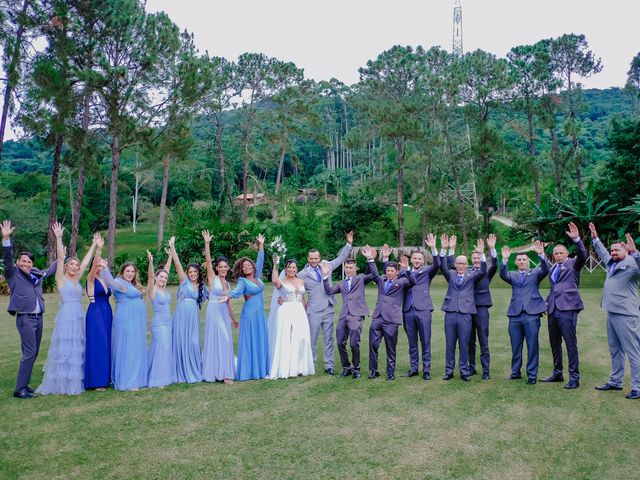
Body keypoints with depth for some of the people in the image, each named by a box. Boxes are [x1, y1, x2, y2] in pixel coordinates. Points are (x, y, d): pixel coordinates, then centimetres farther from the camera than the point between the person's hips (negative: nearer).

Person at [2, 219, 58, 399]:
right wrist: (6, 238, -28)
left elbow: (50, 271, 32)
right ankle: (19, 389, -4)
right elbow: (7, 258, -16)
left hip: (38, 318, 7)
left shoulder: (37, 275, 13)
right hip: (25, 319, -7)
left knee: (33, 353, 11)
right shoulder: (13, 274, -2)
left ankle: (24, 385, 22)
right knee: (29, 353, -11)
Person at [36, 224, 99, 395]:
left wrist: (94, 245, 20)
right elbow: (60, 257, -12)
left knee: (77, 351, 8)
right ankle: (60, 385, 5)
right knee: (63, 351, -3)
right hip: (66, 317, -6)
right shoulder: (61, 279, -1)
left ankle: (74, 383, 16)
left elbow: (86, 261, 17)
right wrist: (58, 238, -21)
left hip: (79, 318, 6)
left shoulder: (76, 279, 13)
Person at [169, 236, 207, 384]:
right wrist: (172, 246, -11)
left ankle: (195, 371, 13)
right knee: (181, 342, 1)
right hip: (181, 315, -2)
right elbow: (177, 263, -5)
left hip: (194, 316, 2)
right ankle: (182, 373, 12)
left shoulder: (202, 286, 13)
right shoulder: (184, 281, 2)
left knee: (194, 343, -2)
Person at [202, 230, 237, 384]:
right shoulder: (212, 278, -2)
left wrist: (232, 318, 23)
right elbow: (208, 260, -15)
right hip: (214, 311, -6)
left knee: (225, 341, 8)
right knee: (216, 340, -3)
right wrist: (207, 243, -26)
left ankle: (224, 372, 16)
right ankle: (217, 372, 5)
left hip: (224, 313, 6)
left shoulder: (228, 283, 13)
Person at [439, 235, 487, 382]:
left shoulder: (472, 275, 7)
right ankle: (449, 371, 17)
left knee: (464, 345, 4)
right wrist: (443, 249, -19)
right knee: (450, 344, 8)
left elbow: (483, 272, -11)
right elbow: (442, 266, -6)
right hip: (450, 313, 1)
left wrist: (481, 254, -23)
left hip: (465, 314, -1)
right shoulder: (451, 275, 10)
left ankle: (464, 372, 15)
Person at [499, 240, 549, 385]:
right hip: (515, 315, 2)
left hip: (531, 314, -2)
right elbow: (503, 275, -7)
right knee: (515, 346, 10)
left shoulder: (535, 273, 10)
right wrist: (505, 260, -23)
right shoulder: (513, 275, 13)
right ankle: (516, 372, 22)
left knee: (532, 346, -1)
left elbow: (545, 270, -10)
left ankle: (532, 375, 9)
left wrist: (541, 254, -26)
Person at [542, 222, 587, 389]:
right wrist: (547, 303, 14)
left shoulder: (573, 264, 1)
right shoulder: (552, 269, 19)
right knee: (554, 343, 14)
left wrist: (576, 239, -34)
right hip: (553, 310, 7)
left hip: (567, 309, -7)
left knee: (571, 344, -5)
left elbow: (582, 256, -20)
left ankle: (574, 377, 2)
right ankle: (557, 373, 26)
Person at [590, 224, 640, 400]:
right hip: (611, 313, 9)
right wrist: (595, 238, 38)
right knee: (615, 351, 17)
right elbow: (603, 253, 34)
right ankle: (615, 382, 28)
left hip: (626, 315, -9)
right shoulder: (611, 263, 14)